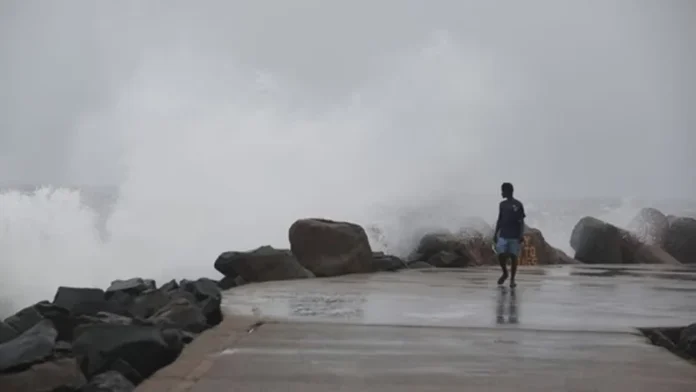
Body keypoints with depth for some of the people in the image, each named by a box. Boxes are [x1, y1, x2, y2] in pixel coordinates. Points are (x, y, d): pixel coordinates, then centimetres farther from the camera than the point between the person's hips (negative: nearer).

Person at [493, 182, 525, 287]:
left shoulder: (518, 205, -3)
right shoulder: (502, 204, 11)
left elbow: (521, 221, -4)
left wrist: (521, 235, -13)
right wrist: (495, 233, 11)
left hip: (515, 236, -4)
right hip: (503, 235, 4)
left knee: (513, 257, -2)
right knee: (501, 256, -7)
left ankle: (512, 279, 7)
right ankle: (505, 273, 17)